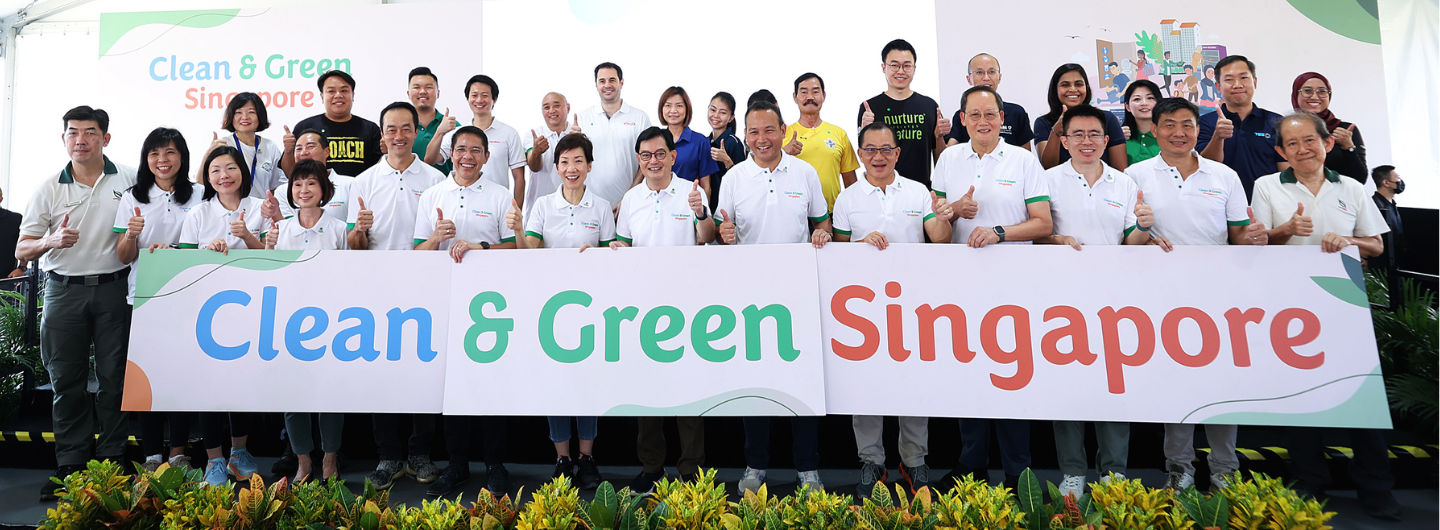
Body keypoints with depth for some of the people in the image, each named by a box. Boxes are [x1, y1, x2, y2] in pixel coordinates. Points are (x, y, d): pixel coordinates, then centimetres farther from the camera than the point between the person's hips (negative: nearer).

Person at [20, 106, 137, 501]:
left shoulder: (129, 180, 4)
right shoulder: (50, 189, 7)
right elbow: (21, 251, 6)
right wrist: (50, 241, -16)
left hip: (114, 289, -2)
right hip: (64, 291, 2)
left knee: (114, 376, 1)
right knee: (66, 380, 4)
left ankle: (112, 461, 10)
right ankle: (70, 466, 13)